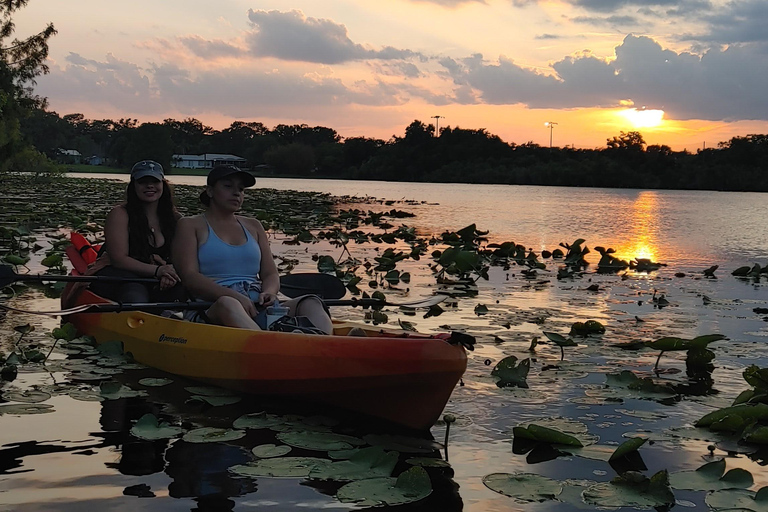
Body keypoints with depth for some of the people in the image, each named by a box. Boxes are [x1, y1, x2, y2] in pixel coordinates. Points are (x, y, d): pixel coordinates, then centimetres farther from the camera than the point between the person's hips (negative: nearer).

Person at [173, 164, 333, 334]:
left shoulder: (253, 226, 26)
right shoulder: (190, 225, 11)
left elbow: (271, 274, 18)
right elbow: (189, 277, -4)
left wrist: (269, 292, -9)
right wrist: (236, 297, -19)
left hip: (259, 311, 5)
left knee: (311, 304, -23)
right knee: (227, 304, -40)